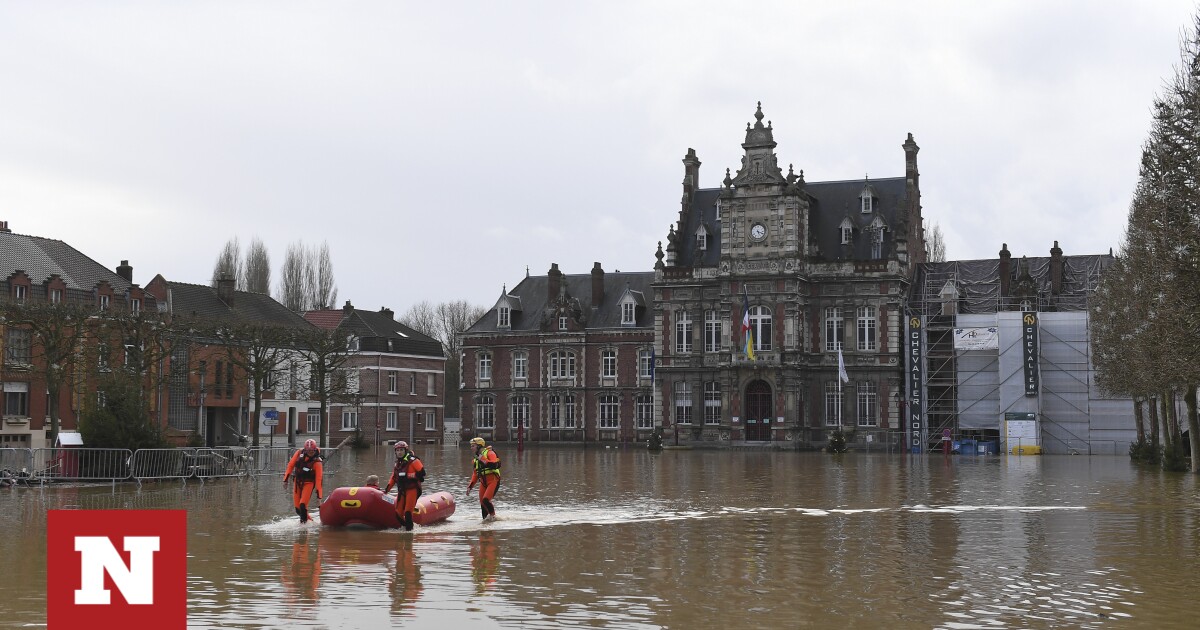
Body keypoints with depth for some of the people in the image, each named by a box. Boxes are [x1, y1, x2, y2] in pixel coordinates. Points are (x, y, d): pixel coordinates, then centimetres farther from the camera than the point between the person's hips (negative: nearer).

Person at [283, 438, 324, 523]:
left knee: (303, 505, -20)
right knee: (298, 508, 6)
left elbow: (318, 479, -17)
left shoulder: (317, 462, -18)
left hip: (309, 483, -4)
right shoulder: (299, 453, -10)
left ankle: (304, 521, -5)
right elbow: (290, 465, 3)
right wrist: (285, 479, 4)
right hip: (298, 482, 4)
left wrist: (319, 495, -19)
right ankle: (308, 519, 28)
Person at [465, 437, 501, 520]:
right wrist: (470, 486, 17)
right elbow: (475, 474, 22)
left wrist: (483, 460, -25)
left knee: (485, 500, -20)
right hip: (483, 482, 8)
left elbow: (494, 465, -27)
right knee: (482, 503, 5)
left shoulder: (489, 453, -10)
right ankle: (486, 518, 15)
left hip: (493, 481, -8)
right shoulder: (476, 458, 16)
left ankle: (492, 514, 1)